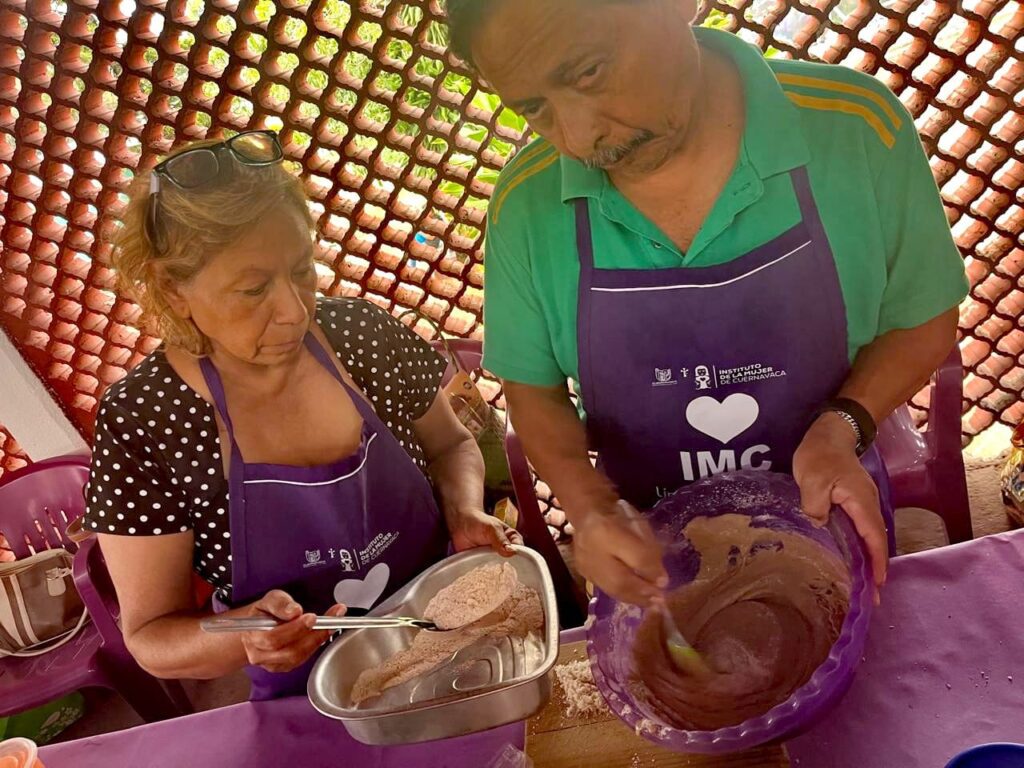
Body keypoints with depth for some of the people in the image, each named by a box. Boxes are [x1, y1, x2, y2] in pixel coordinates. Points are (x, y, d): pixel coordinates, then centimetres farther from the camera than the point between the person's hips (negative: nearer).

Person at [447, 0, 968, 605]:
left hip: (831, 517, 1)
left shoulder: (858, 126, -21)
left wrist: (842, 426, -24)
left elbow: (925, 320, -7)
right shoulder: (524, 204, -17)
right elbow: (533, 387, -5)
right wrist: (590, 505, -22)